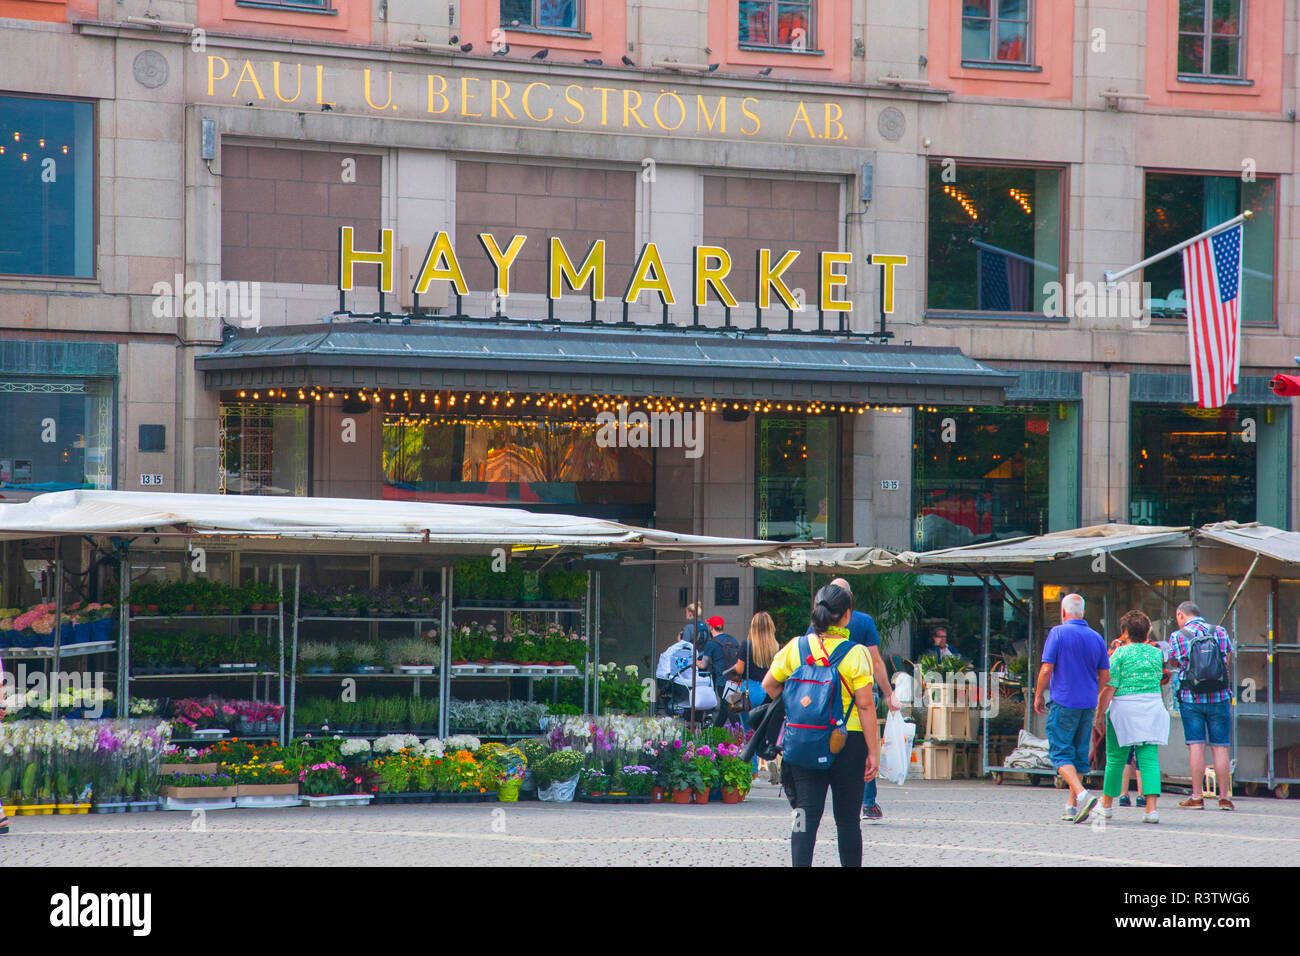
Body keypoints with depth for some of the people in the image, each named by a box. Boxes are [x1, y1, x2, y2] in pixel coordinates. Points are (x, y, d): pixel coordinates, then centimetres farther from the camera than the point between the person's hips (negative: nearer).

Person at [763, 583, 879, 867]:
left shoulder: (795, 648, -1)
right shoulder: (856, 654, -10)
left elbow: (769, 685, 9)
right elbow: (865, 706, -11)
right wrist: (873, 752, -7)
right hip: (849, 742, -2)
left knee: (806, 814, 1)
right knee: (847, 819, 9)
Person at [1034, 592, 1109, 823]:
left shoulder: (1058, 633, -8)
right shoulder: (1096, 637, 7)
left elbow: (1047, 669, -12)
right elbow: (1105, 676, 10)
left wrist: (1038, 696, 1)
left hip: (1064, 702, -5)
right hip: (1088, 704, 5)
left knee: (1061, 753, -5)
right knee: (1079, 754, 14)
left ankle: (1082, 795, -26)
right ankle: (1072, 807, 17)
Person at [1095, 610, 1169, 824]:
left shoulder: (1120, 654, -6)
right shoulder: (1157, 653, 7)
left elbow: (1109, 687, -8)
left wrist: (1100, 714, -4)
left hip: (1124, 709, -3)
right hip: (1153, 707, 3)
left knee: (1115, 758, 9)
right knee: (1149, 758, -1)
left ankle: (1106, 804, 22)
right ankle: (1151, 807, -14)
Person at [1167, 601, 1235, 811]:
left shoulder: (1178, 637, -1)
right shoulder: (1221, 633, 5)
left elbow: (1172, 662, 11)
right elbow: (1228, 662, 11)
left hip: (1191, 697, -1)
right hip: (1219, 697, 1)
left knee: (1196, 746, 0)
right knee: (1220, 747, 4)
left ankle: (1197, 796, -2)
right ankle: (1224, 797, 4)